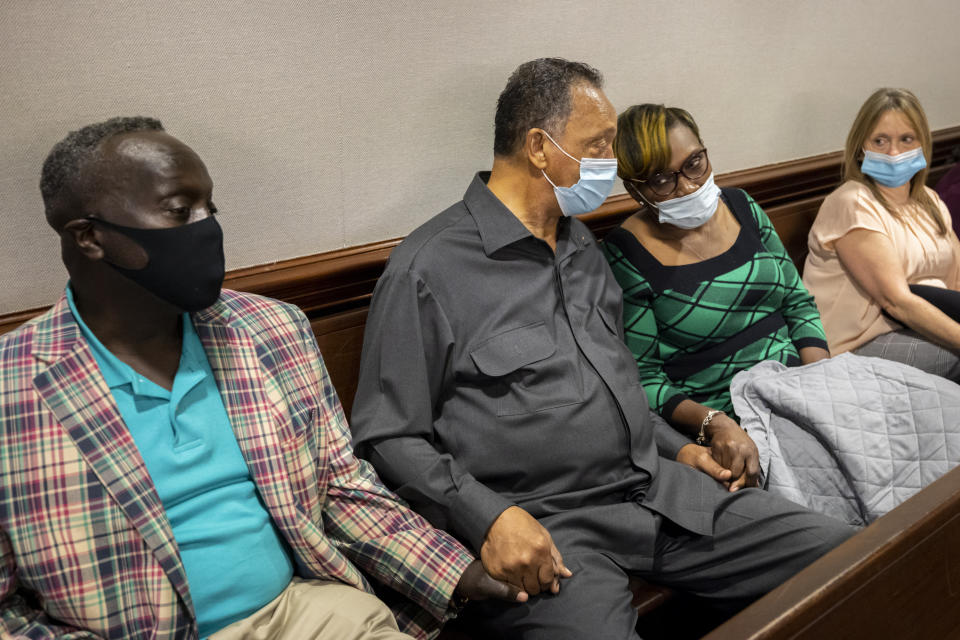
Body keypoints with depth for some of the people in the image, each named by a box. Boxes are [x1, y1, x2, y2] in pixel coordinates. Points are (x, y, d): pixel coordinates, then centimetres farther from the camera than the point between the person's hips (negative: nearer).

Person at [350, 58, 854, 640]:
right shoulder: (428, 269, -8)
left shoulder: (583, 246, 19)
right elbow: (389, 436, -9)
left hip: (657, 489, 8)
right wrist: (490, 519, -20)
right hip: (542, 527, -7)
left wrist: (674, 445, 16)